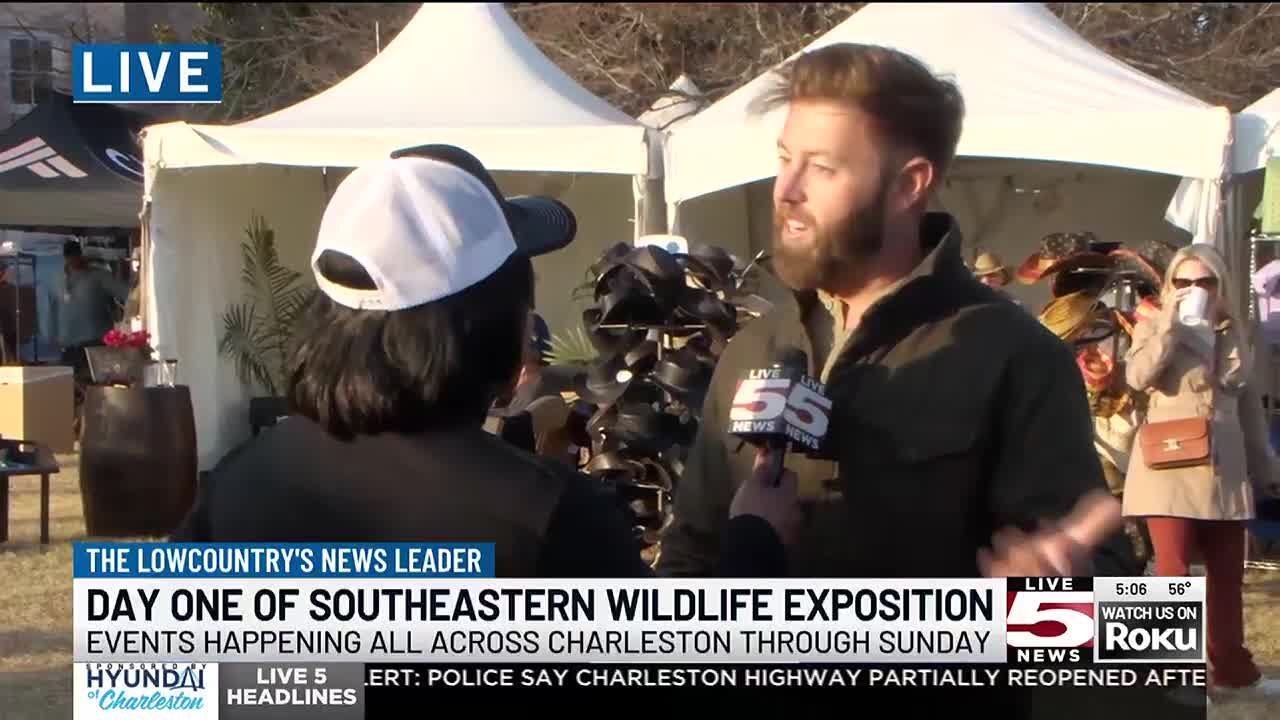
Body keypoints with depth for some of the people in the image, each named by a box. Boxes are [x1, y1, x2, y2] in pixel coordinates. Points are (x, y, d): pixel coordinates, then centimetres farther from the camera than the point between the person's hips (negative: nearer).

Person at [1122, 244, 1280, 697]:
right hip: (1171, 469, -5)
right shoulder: (1155, 328, 3)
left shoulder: (1233, 334, 14)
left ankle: (1231, 668, 22)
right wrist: (1169, 325, -18)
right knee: (1174, 572, -6)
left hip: (1224, 470, 5)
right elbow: (1138, 377, -17)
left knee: (1227, 573, 11)